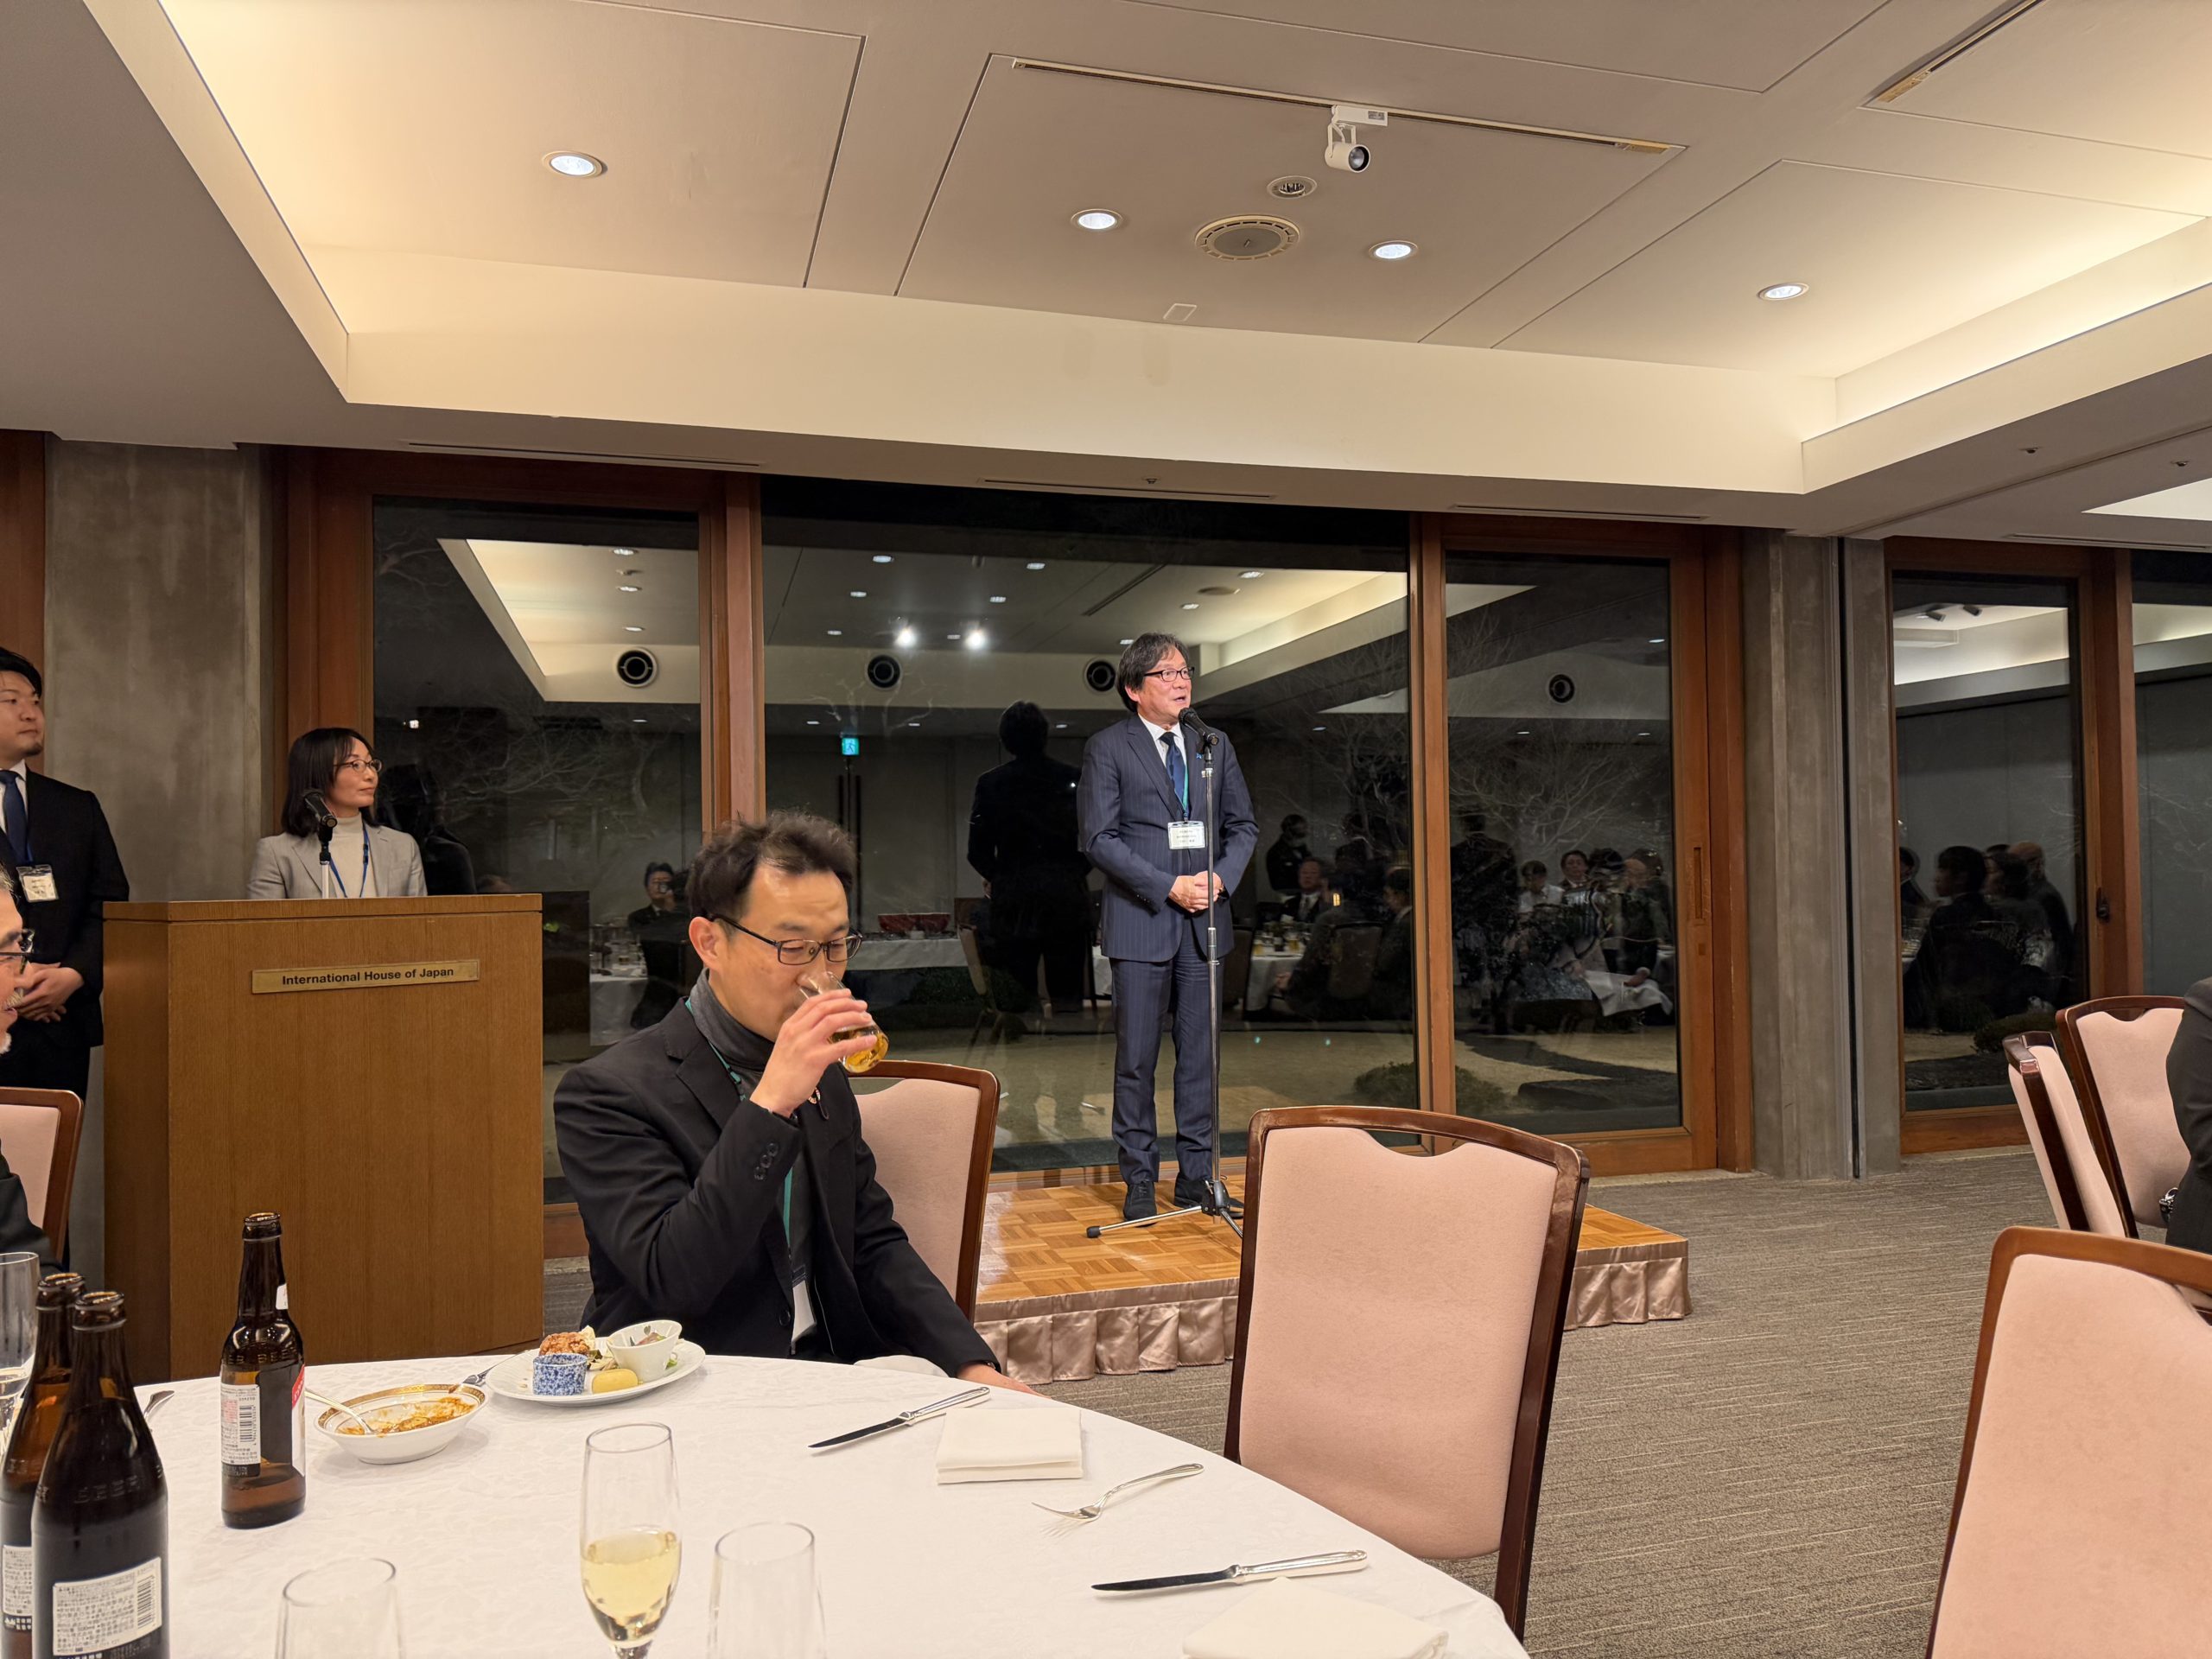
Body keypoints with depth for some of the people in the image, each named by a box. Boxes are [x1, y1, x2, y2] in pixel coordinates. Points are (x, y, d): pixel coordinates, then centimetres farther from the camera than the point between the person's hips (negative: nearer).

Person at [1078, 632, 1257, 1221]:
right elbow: (1100, 837, -8)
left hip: (1204, 920, 4)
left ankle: (1197, 1174, 18)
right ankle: (1139, 1179, 13)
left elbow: (1243, 825, 15)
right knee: (1136, 1057, 1)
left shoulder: (1215, 745, 13)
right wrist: (1169, 887, -14)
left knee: (1200, 1053, 8)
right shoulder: (1107, 748, -1)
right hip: (1141, 922, -4)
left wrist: (1222, 877, -4)